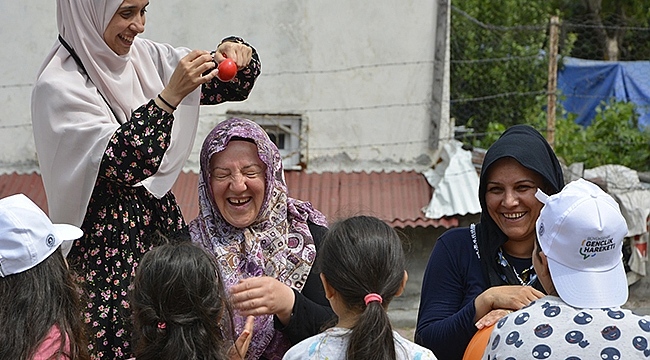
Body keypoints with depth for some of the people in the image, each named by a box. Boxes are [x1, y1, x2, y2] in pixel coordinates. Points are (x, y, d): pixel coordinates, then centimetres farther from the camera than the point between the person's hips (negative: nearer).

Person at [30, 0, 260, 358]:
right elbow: (123, 162, -24)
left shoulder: (144, 56, 5)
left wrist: (236, 52, -8)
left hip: (162, 223, 6)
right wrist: (171, 95, -29)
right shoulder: (59, 86, -14)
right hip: (107, 246, -6)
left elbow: (233, 84, 13)